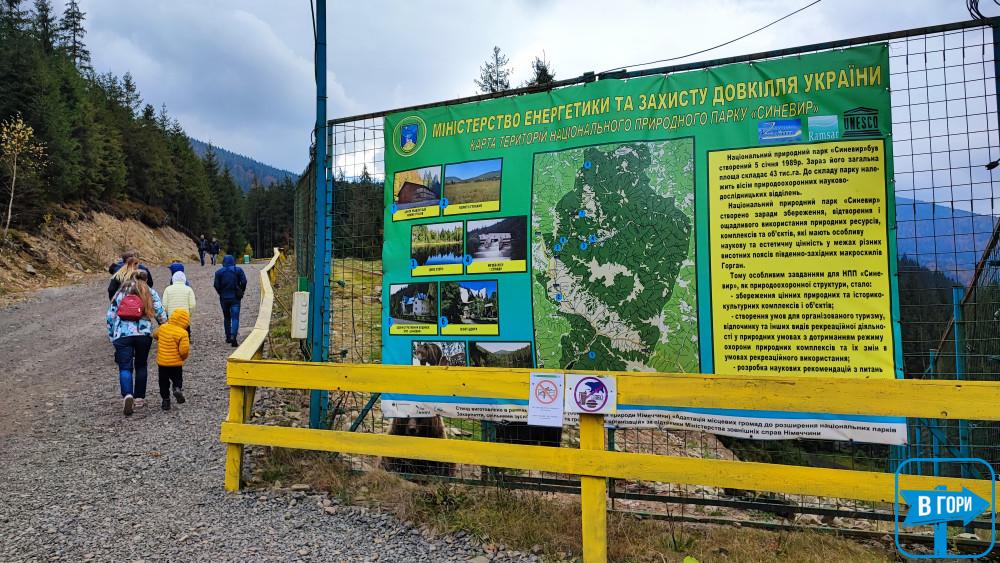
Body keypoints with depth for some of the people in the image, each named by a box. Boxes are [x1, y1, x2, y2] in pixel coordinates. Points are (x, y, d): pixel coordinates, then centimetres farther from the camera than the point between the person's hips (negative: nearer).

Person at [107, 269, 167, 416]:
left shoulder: (119, 293, 15)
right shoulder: (150, 292, 11)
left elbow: (110, 317, 13)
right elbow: (161, 313, 4)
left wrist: (112, 336, 19)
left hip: (122, 335, 0)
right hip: (143, 334, 0)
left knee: (125, 367, 0)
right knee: (141, 365, 15)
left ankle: (127, 395, -24)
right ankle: (139, 398, 20)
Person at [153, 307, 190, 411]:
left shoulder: (162, 328, -2)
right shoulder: (182, 333, -17)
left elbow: (155, 334, 22)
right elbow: (184, 350, -21)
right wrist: (184, 356, 0)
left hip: (161, 362, 3)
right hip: (176, 363, -3)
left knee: (164, 382, 14)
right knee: (177, 379, 17)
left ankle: (165, 400, 12)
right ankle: (178, 388, -10)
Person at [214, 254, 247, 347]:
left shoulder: (219, 272, 2)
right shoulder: (238, 270, -1)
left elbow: (216, 285, -4)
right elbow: (244, 282, -9)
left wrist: (221, 293, 11)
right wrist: (241, 292, 5)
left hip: (224, 298, 2)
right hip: (235, 298, -2)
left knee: (226, 317, 16)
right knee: (235, 317, -4)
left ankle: (228, 337, 21)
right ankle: (233, 336, -22)